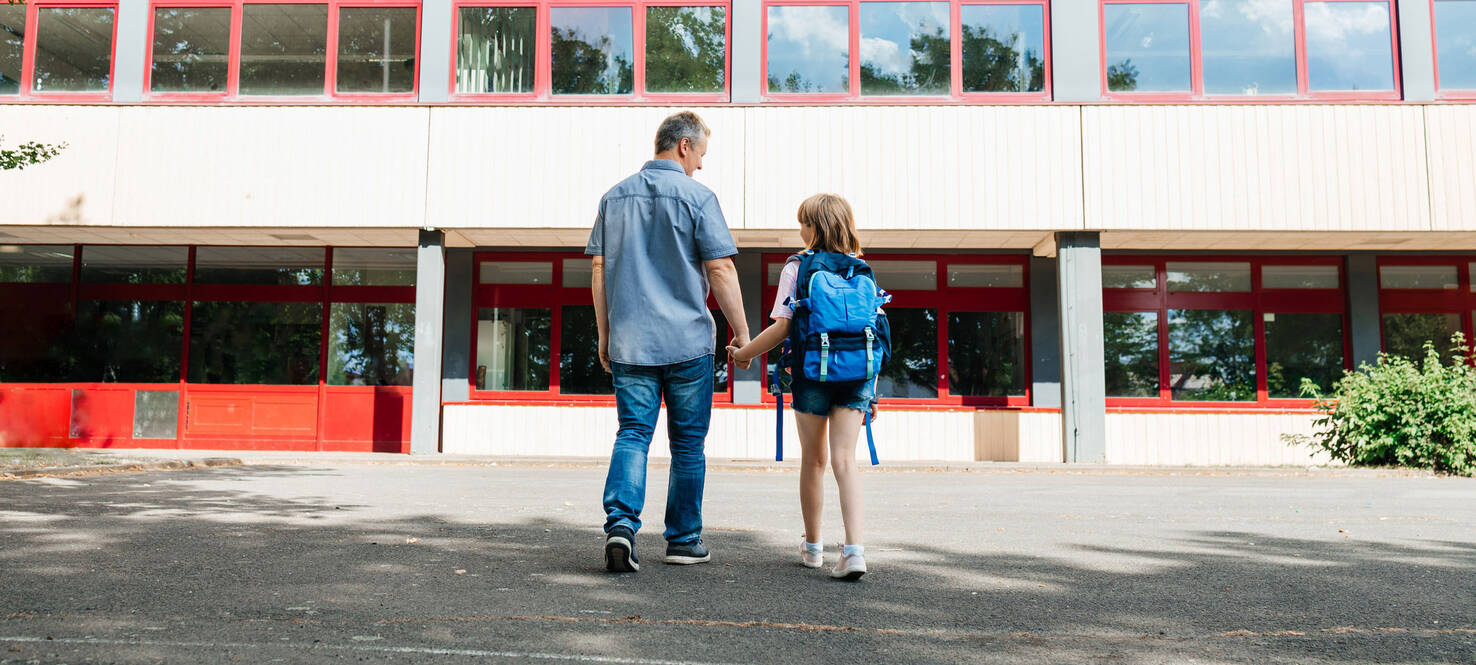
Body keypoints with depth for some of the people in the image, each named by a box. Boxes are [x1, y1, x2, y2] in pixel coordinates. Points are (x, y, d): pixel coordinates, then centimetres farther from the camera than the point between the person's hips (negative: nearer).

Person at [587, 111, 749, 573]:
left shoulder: (615, 196, 10)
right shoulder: (697, 197, -5)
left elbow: (599, 268, 11)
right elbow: (720, 270, -8)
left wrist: (604, 333, 16)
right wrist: (741, 331, 0)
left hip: (630, 341, 4)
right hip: (687, 341, -3)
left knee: (632, 435, 5)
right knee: (687, 443, 8)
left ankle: (620, 523, -14)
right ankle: (683, 540, 17)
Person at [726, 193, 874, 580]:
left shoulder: (797, 268, -2)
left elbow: (783, 327, -9)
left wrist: (744, 353, 4)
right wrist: (872, 391, 12)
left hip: (812, 374, -2)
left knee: (813, 460, 12)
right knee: (845, 460, 0)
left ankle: (813, 547, 24)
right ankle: (854, 550, -14)